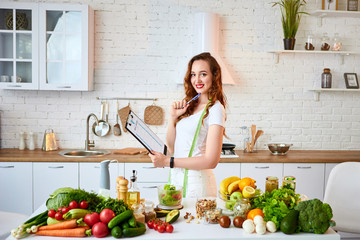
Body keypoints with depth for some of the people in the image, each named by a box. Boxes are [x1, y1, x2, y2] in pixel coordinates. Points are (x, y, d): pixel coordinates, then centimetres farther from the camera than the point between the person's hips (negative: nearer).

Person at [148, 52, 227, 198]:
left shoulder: (215, 109, -12)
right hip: (177, 178, 7)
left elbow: (211, 161, -18)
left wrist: (168, 162, -18)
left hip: (196, 183, -7)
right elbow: (172, 148, 9)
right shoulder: (189, 106, 9)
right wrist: (173, 117, -3)